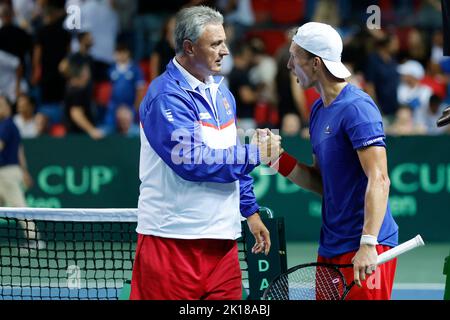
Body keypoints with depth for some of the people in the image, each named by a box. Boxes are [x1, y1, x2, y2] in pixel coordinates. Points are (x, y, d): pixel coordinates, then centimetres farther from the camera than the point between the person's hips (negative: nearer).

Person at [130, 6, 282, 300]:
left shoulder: (222, 93, 15)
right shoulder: (166, 96, -12)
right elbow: (192, 161, -21)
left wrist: (251, 211, 21)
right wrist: (255, 154, -13)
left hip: (222, 240, 8)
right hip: (173, 240, -8)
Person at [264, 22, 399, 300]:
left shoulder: (356, 108, -14)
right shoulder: (319, 110, 15)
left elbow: (379, 180, -22)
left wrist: (368, 244, -29)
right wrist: (279, 159, 3)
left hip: (363, 250, -9)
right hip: (330, 246, 9)